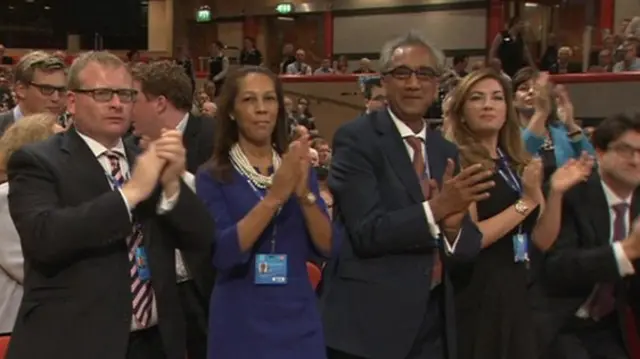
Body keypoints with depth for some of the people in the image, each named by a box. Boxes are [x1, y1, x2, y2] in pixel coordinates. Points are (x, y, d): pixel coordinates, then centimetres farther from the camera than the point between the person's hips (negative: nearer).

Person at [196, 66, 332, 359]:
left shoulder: (298, 167, 4)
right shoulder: (213, 176, -6)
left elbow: (327, 247, -4)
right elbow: (223, 253, -18)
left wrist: (304, 193, -20)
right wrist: (275, 195, -26)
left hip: (299, 321, 3)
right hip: (241, 325, -3)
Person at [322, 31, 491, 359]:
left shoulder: (446, 150, 9)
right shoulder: (356, 138, -8)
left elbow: (469, 244, 5)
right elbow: (366, 231, -17)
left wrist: (454, 227, -16)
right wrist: (434, 209, -25)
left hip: (433, 319, 6)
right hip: (370, 320, -5)